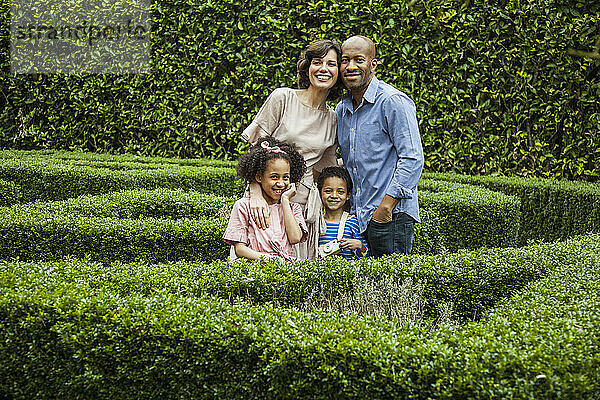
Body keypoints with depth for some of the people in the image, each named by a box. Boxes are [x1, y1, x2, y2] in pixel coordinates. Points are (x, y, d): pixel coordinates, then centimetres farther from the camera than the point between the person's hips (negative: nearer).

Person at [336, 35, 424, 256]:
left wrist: (385, 207, -18)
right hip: (356, 217, 7)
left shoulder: (393, 102, -10)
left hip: (392, 216, -7)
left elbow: (412, 159, -15)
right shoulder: (341, 109, 14)